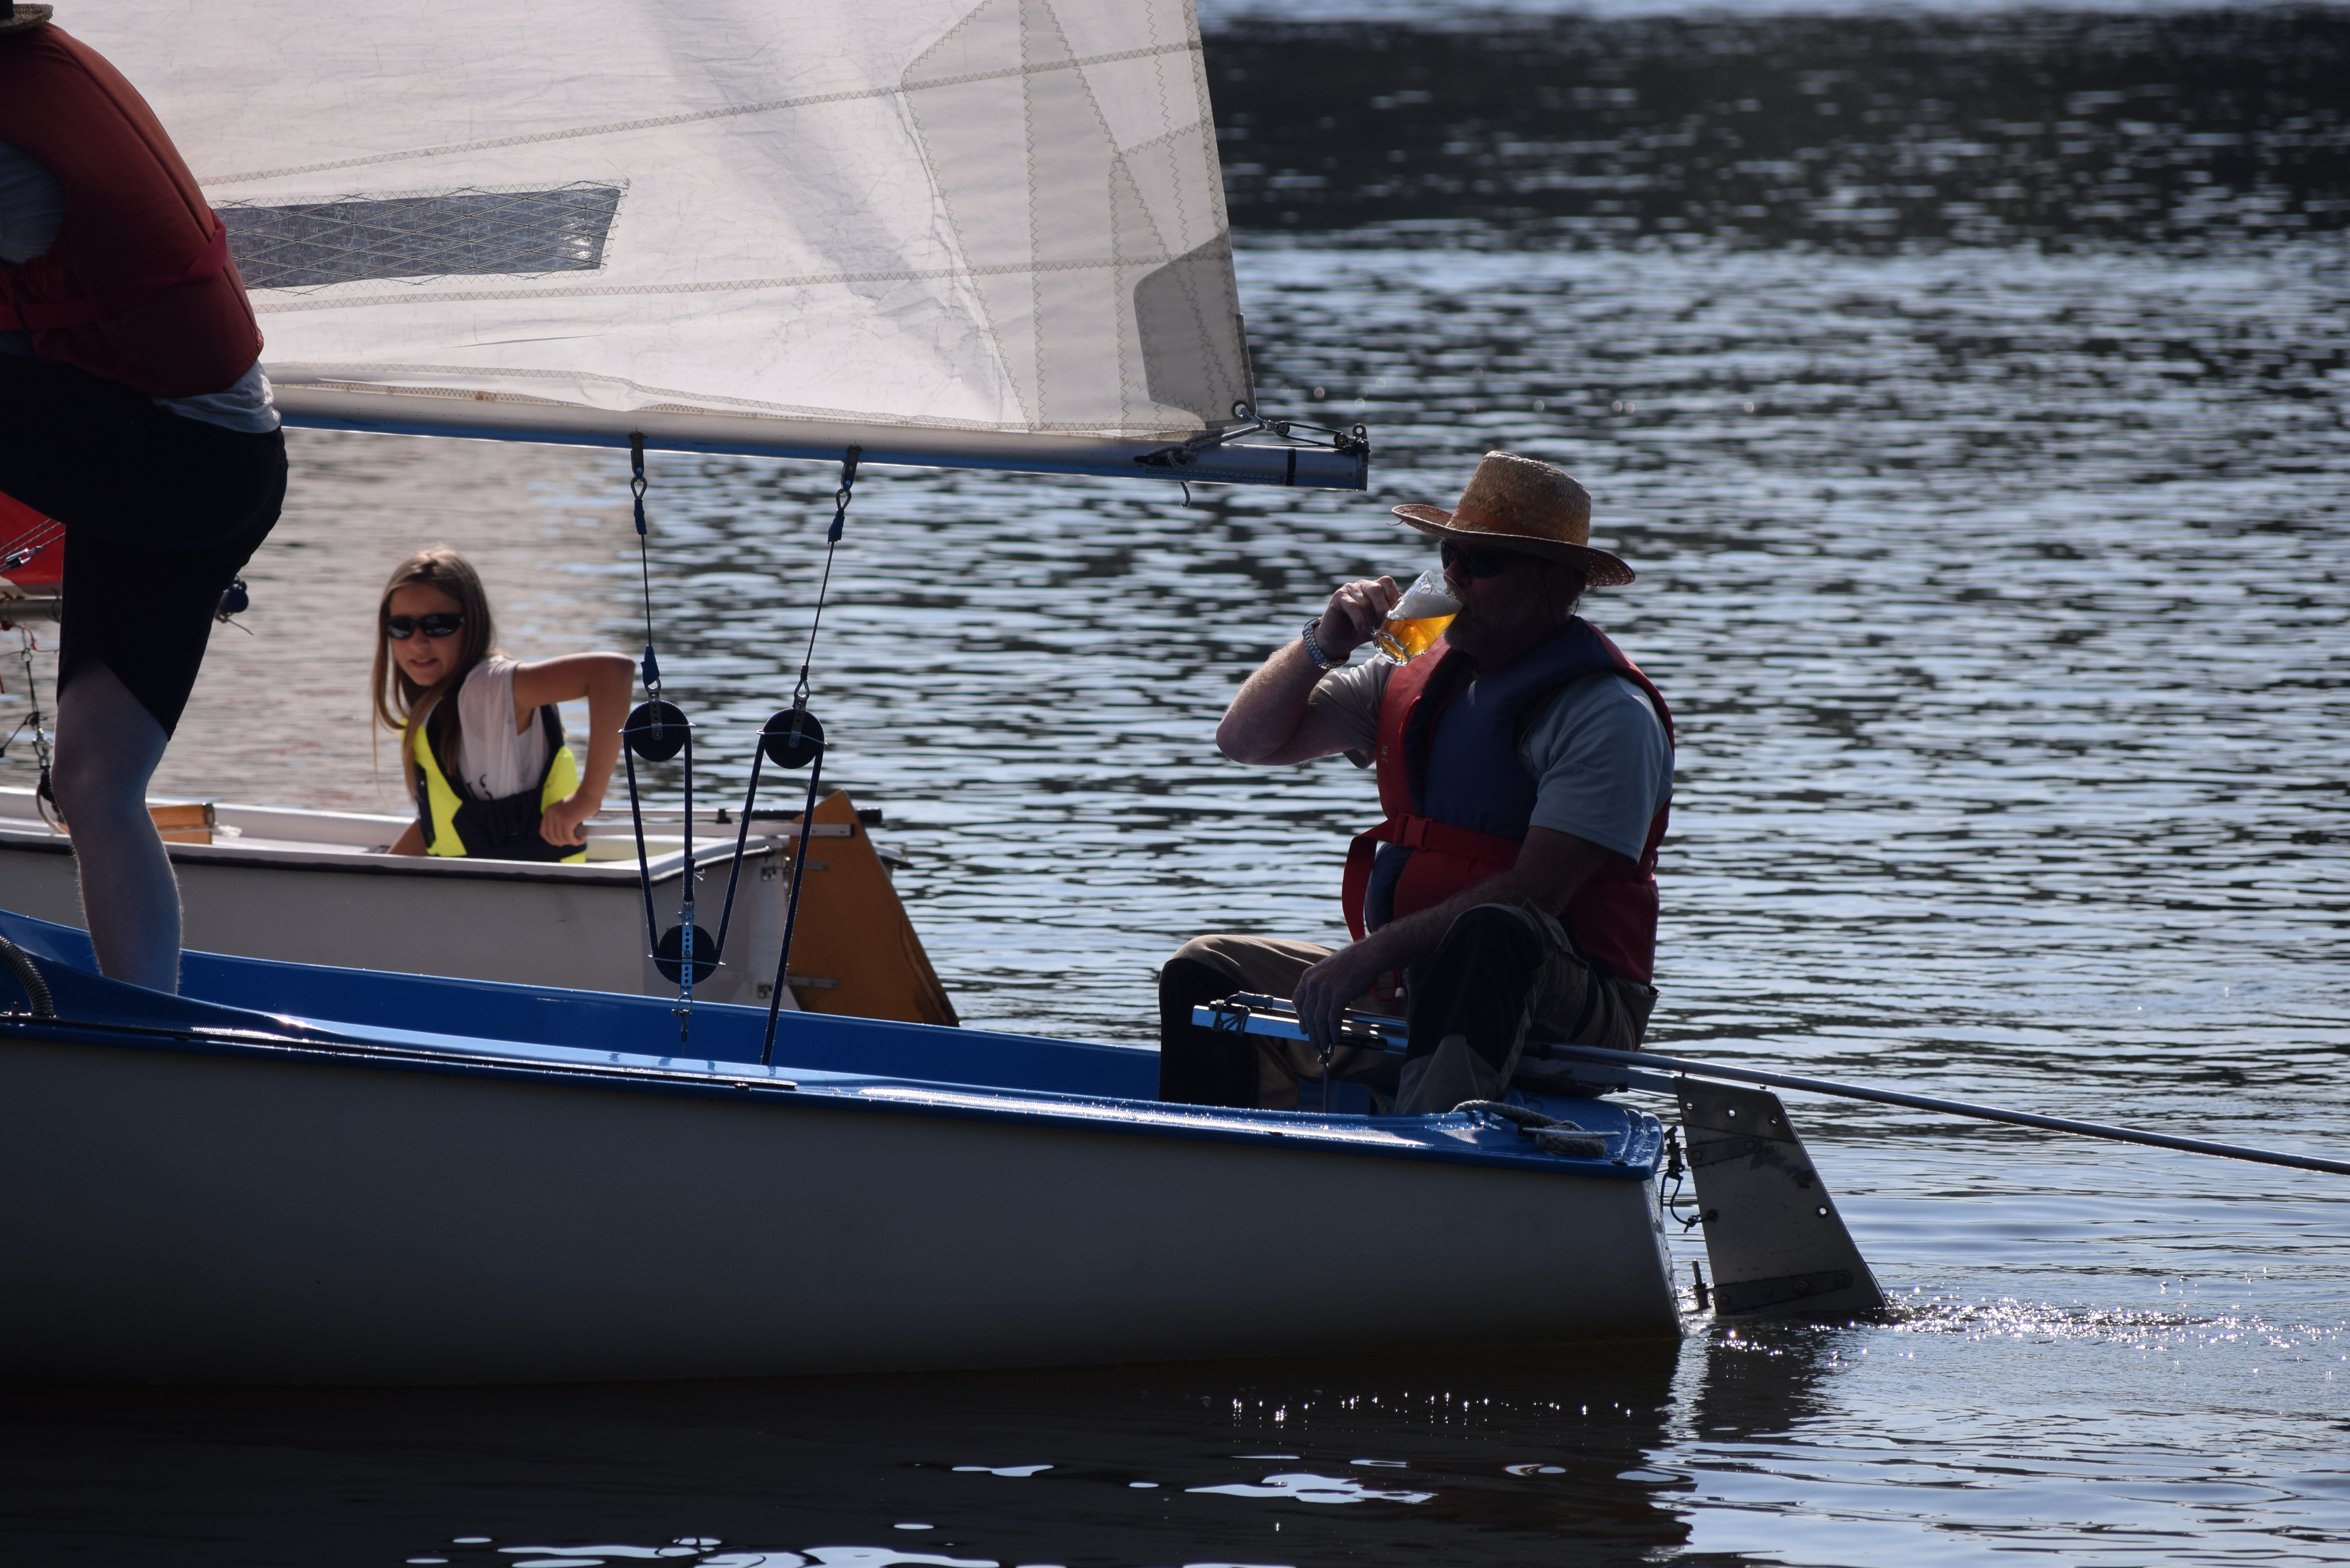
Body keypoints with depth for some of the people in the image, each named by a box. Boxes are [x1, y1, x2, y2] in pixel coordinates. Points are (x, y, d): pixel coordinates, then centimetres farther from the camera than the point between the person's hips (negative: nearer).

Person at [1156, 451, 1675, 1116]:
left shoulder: (1609, 715, -10)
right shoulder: (1418, 680, 13)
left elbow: (1535, 893, -20)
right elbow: (1246, 740, 17)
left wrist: (1375, 952, -24)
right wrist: (1325, 643, -1)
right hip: (1408, 987, 7)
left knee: (1491, 935, -40)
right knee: (1204, 974, -3)